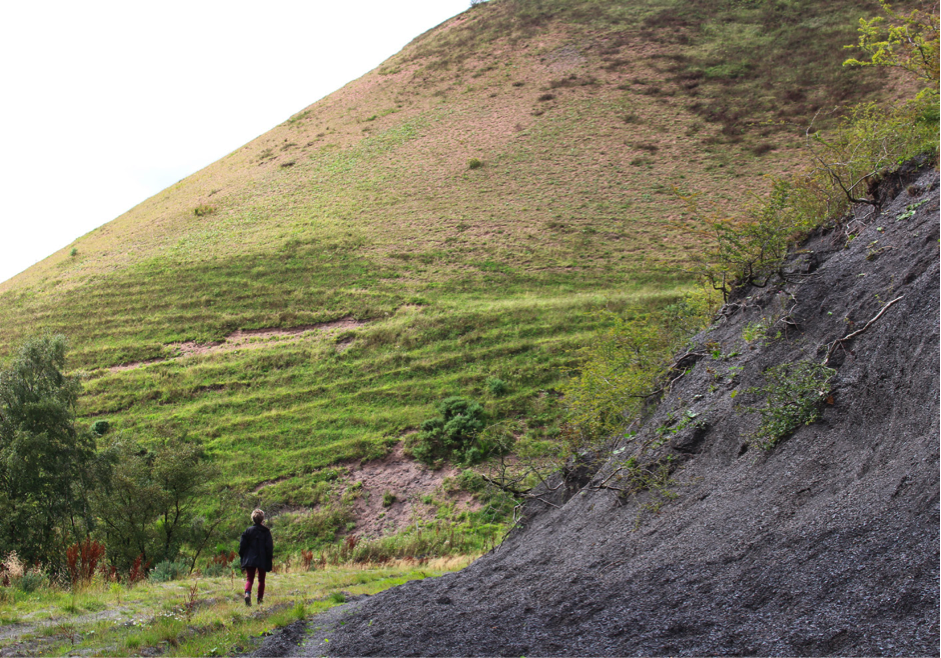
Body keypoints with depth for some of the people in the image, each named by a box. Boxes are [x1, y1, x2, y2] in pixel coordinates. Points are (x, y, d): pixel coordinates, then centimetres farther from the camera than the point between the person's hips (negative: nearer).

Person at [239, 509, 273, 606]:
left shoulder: (248, 531, 1)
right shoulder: (266, 531, -2)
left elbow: (242, 546, 1)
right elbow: (269, 547, -4)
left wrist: (243, 558, 10)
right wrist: (269, 560, 4)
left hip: (249, 559, 1)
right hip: (262, 560, 0)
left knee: (249, 579, 1)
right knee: (261, 580, 13)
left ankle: (247, 593, -25)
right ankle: (260, 598, 15)